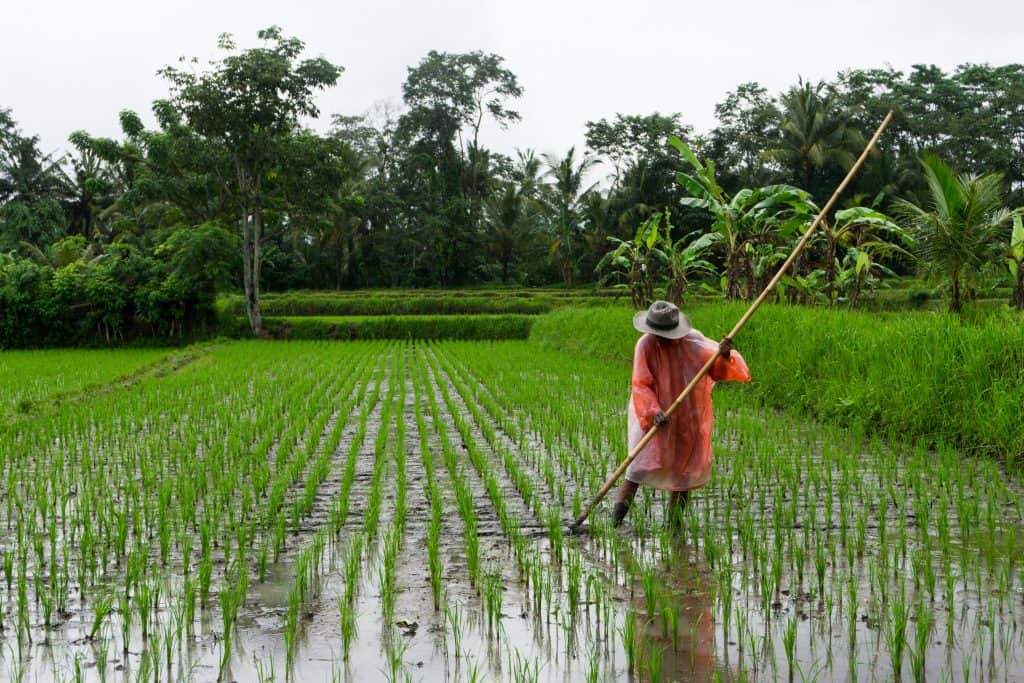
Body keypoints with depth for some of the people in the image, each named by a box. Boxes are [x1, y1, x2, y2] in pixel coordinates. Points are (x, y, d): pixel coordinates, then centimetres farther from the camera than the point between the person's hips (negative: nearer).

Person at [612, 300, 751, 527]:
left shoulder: (693, 340, -5)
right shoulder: (646, 345, -13)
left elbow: (717, 371, 0)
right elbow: (641, 385, -16)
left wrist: (723, 356, -22)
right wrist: (653, 411, -30)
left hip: (690, 420, 4)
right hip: (655, 418, -4)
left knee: (687, 469, 8)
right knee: (643, 464, -13)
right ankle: (615, 521, -14)